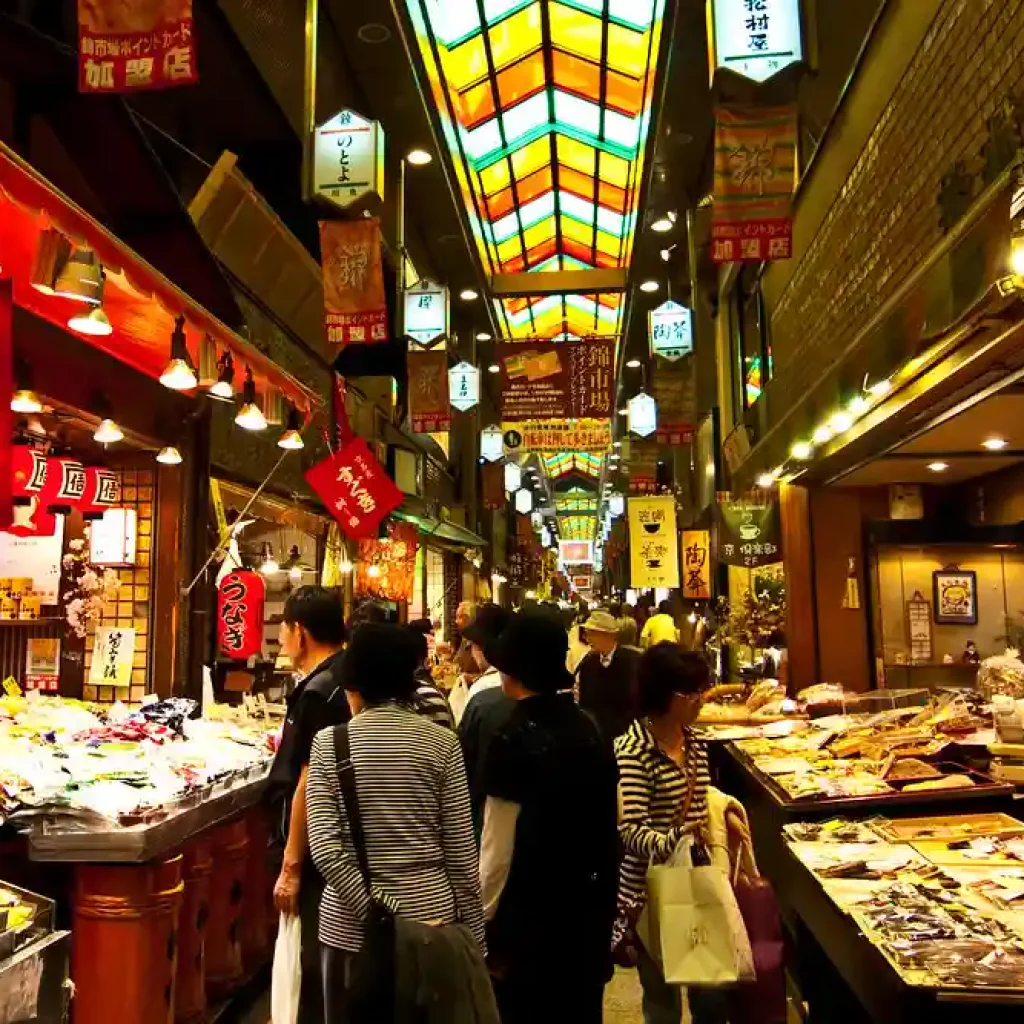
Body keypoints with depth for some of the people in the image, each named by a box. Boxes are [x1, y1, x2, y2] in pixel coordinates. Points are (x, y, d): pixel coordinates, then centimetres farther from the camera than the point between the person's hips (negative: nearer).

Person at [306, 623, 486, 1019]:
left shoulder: (329, 743, -5)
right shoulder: (442, 743, -5)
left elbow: (324, 847, -13)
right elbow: (460, 852, -4)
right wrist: (474, 934, 4)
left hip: (351, 922, 0)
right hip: (430, 914, 1)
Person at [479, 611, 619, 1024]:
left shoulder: (515, 739, -18)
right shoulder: (587, 728, 0)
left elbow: (500, 844, -17)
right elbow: (606, 824, 6)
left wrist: (484, 916, -4)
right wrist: (603, 898, 16)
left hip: (529, 916, -6)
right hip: (587, 907, 6)